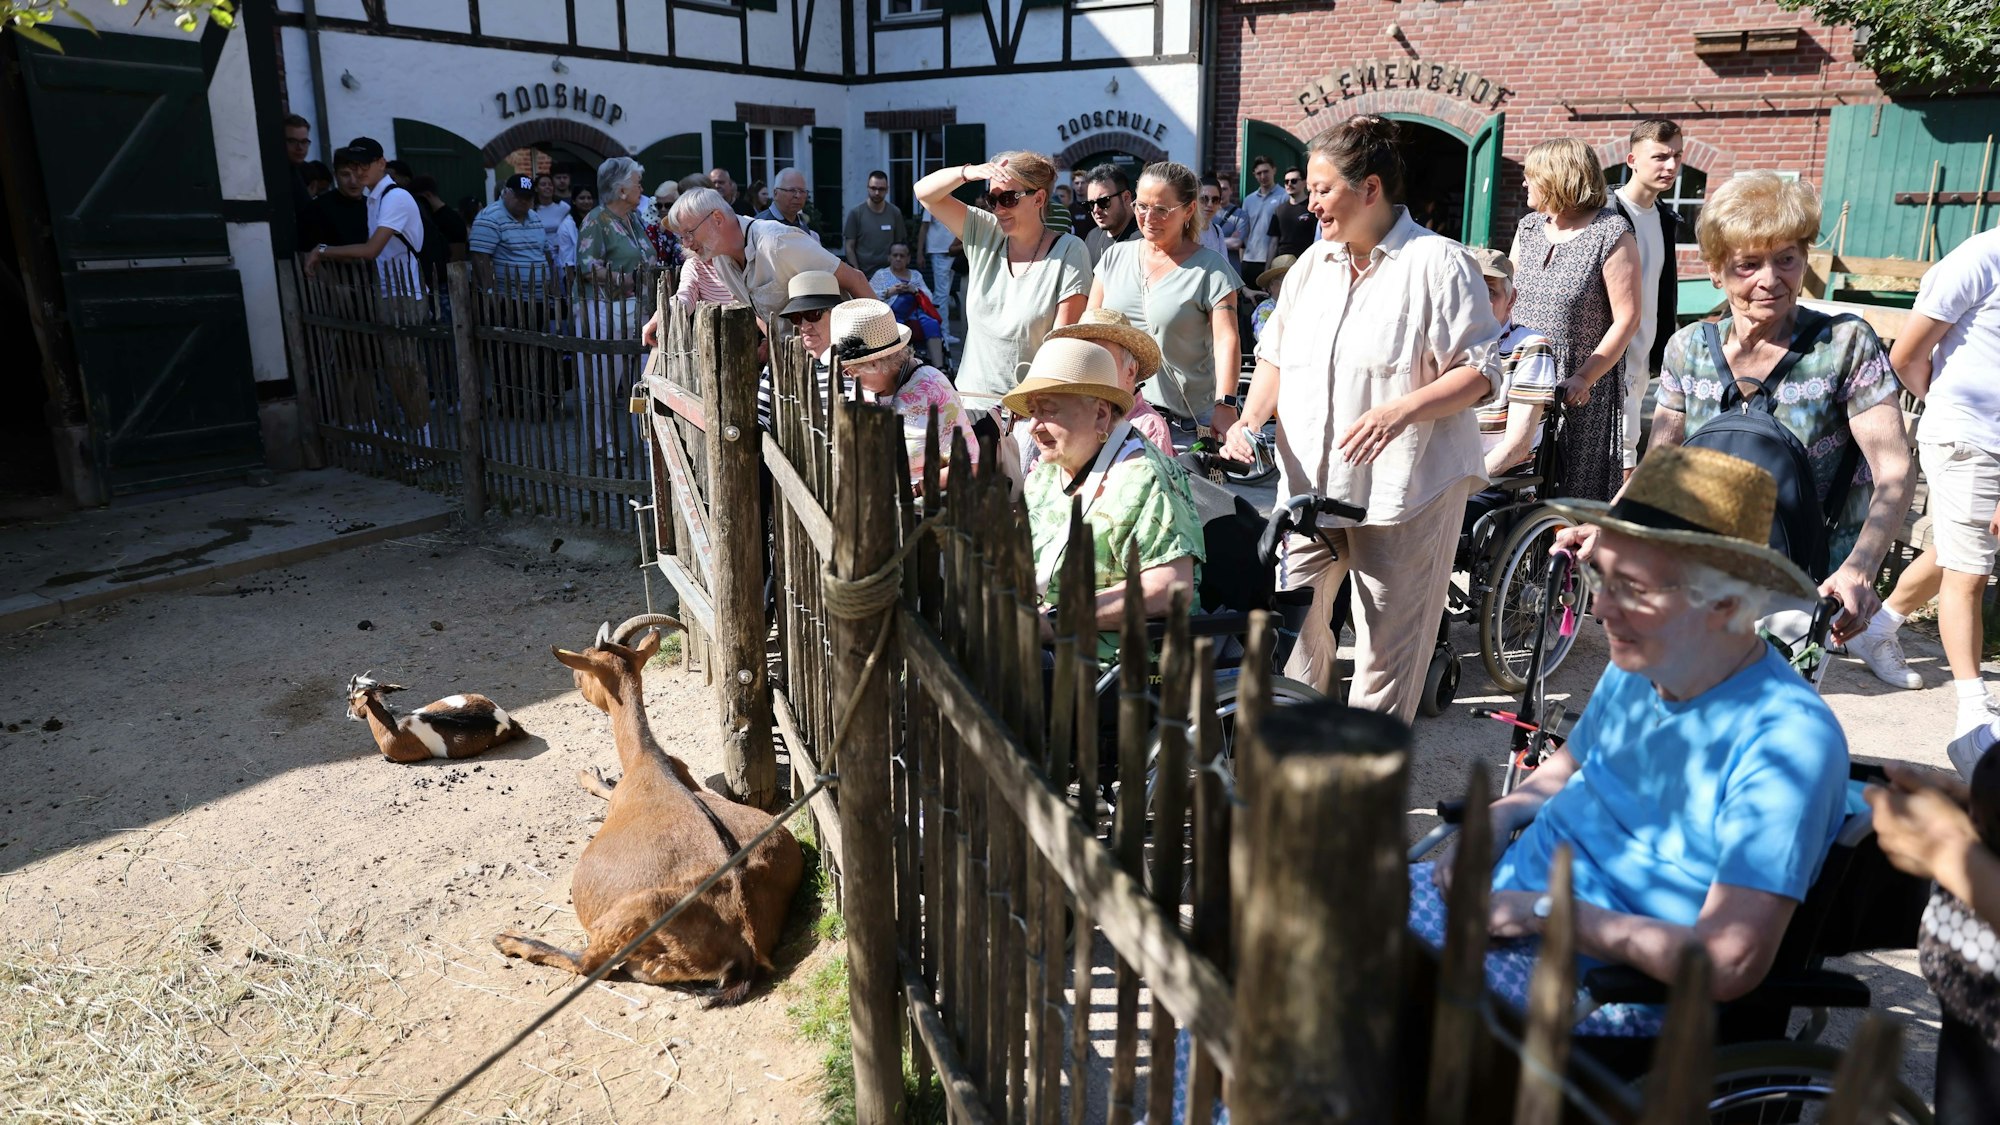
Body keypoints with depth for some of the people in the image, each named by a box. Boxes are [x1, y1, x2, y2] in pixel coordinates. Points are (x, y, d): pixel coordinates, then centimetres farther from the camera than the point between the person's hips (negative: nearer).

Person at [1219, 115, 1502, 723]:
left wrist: (1399, 410, -24)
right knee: (1291, 630, 4)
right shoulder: (1314, 263, 14)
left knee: (1389, 646, 3)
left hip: (1406, 488, -5)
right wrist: (1250, 419, 0)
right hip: (1309, 486, 6)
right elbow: (1276, 355, 19)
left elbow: (1480, 372, -9)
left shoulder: (1438, 262, -6)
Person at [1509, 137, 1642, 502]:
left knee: (1580, 491, 2)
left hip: (1582, 390, -5)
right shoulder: (1528, 227, 11)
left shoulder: (1611, 234, -7)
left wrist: (1584, 378, -19)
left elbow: (1627, 319, -11)